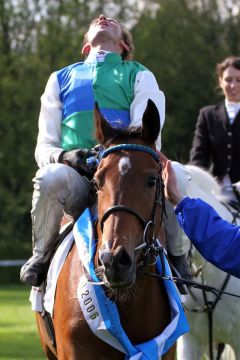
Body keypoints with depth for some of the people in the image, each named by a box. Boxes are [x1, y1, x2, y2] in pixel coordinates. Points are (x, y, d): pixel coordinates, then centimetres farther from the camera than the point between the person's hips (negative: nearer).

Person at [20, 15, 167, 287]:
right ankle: (40, 257, -13)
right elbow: (44, 147, 20)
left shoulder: (139, 76, 22)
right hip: (76, 179, 2)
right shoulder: (61, 79, 29)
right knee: (50, 177, -37)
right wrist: (63, 157, -7)